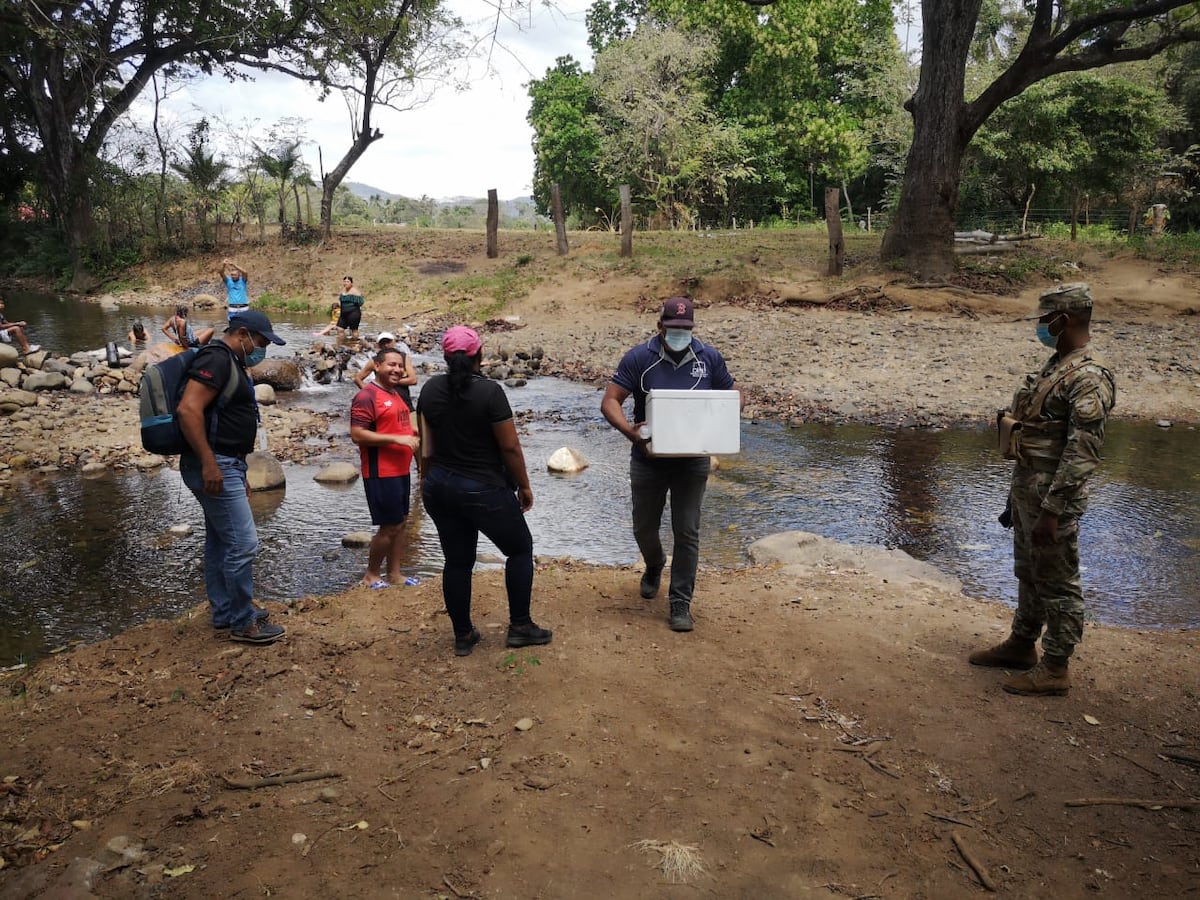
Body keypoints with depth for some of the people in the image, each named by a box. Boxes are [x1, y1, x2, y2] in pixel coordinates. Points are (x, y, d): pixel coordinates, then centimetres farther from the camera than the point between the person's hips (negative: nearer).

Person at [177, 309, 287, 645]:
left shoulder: (231, 364, 18)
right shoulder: (217, 359, -14)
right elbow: (188, 410, -26)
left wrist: (238, 472, 23)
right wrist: (209, 464, -26)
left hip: (225, 466, 11)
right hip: (214, 466, -11)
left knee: (221, 542, 17)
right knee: (243, 544, -6)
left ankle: (225, 613, 27)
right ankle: (243, 622, 4)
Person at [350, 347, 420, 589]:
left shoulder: (396, 393, 14)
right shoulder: (367, 396, -14)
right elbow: (357, 434, -21)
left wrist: (412, 434, 10)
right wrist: (396, 439, -23)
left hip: (401, 470, 9)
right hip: (381, 473, -9)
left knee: (400, 522, 12)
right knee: (390, 526, -3)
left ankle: (394, 573, 22)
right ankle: (371, 574, 13)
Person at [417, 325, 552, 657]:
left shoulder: (430, 389, 0)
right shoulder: (489, 391, -18)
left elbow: (426, 444, 7)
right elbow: (510, 446, -15)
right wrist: (524, 485, -3)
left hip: (439, 487, 6)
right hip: (483, 490, -6)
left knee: (457, 560, 14)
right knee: (520, 549, 13)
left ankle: (463, 635, 23)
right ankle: (520, 627, 17)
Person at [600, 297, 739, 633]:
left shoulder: (709, 359, -3)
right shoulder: (639, 358, -10)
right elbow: (609, 402, -12)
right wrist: (630, 431, -31)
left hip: (692, 462, 0)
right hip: (648, 461, 0)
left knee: (687, 532, 2)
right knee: (644, 528, 14)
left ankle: (680, 603, 13)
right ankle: (654, 566, 48)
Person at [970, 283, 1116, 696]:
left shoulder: (1088, 378, -19)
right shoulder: (1056, 367, 12)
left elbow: (1082, 453, -24)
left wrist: (1051, 511, -24)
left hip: (1053, 497, -10)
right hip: (1026, 488, 10)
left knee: (1057, 583, 3)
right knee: (1028, 573, 21)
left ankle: (1054, 669, 15)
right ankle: (1021, 645, 36)